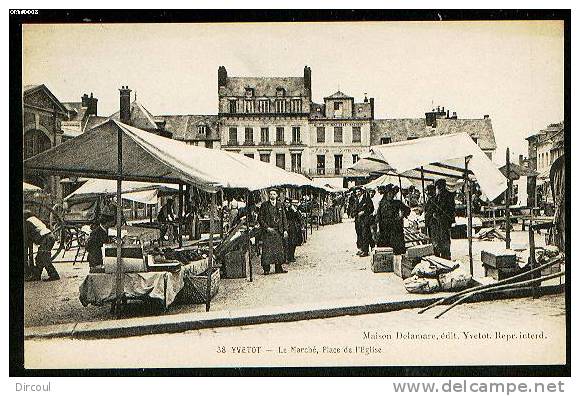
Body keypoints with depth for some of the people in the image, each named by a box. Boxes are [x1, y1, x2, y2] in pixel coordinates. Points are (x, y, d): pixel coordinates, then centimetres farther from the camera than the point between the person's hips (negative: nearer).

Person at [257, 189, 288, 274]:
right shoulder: (264, 205, 0)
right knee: (267, 249, -7)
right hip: (268, 231, -4)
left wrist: (285, 230, 4)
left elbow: (284, 218, 13)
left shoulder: (280, 205, 11)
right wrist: (267, 228, -11)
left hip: (278, 231, 4)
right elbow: (260, 218, -2)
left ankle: (279, 268, 12)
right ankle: (266, 269, -2)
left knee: (279, 249, 5)